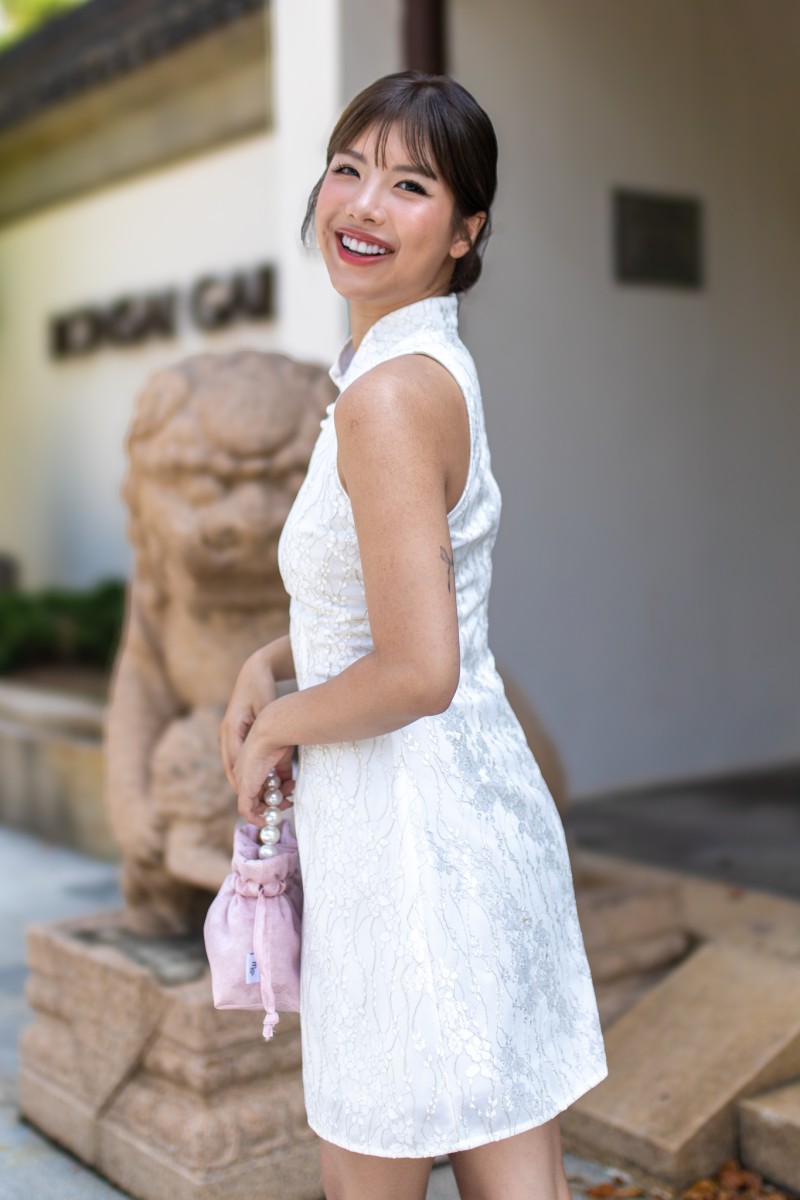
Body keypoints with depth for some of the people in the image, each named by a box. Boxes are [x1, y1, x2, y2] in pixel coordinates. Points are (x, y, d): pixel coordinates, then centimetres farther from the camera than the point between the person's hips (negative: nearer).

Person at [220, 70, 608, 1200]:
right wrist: (272, 662, 7)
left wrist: (279, 724, -6)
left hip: (412, 834, -9)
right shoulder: (434, 366, 11)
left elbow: (418, 671, -24)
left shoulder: (389, 394, -19)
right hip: (477, 805, 9)